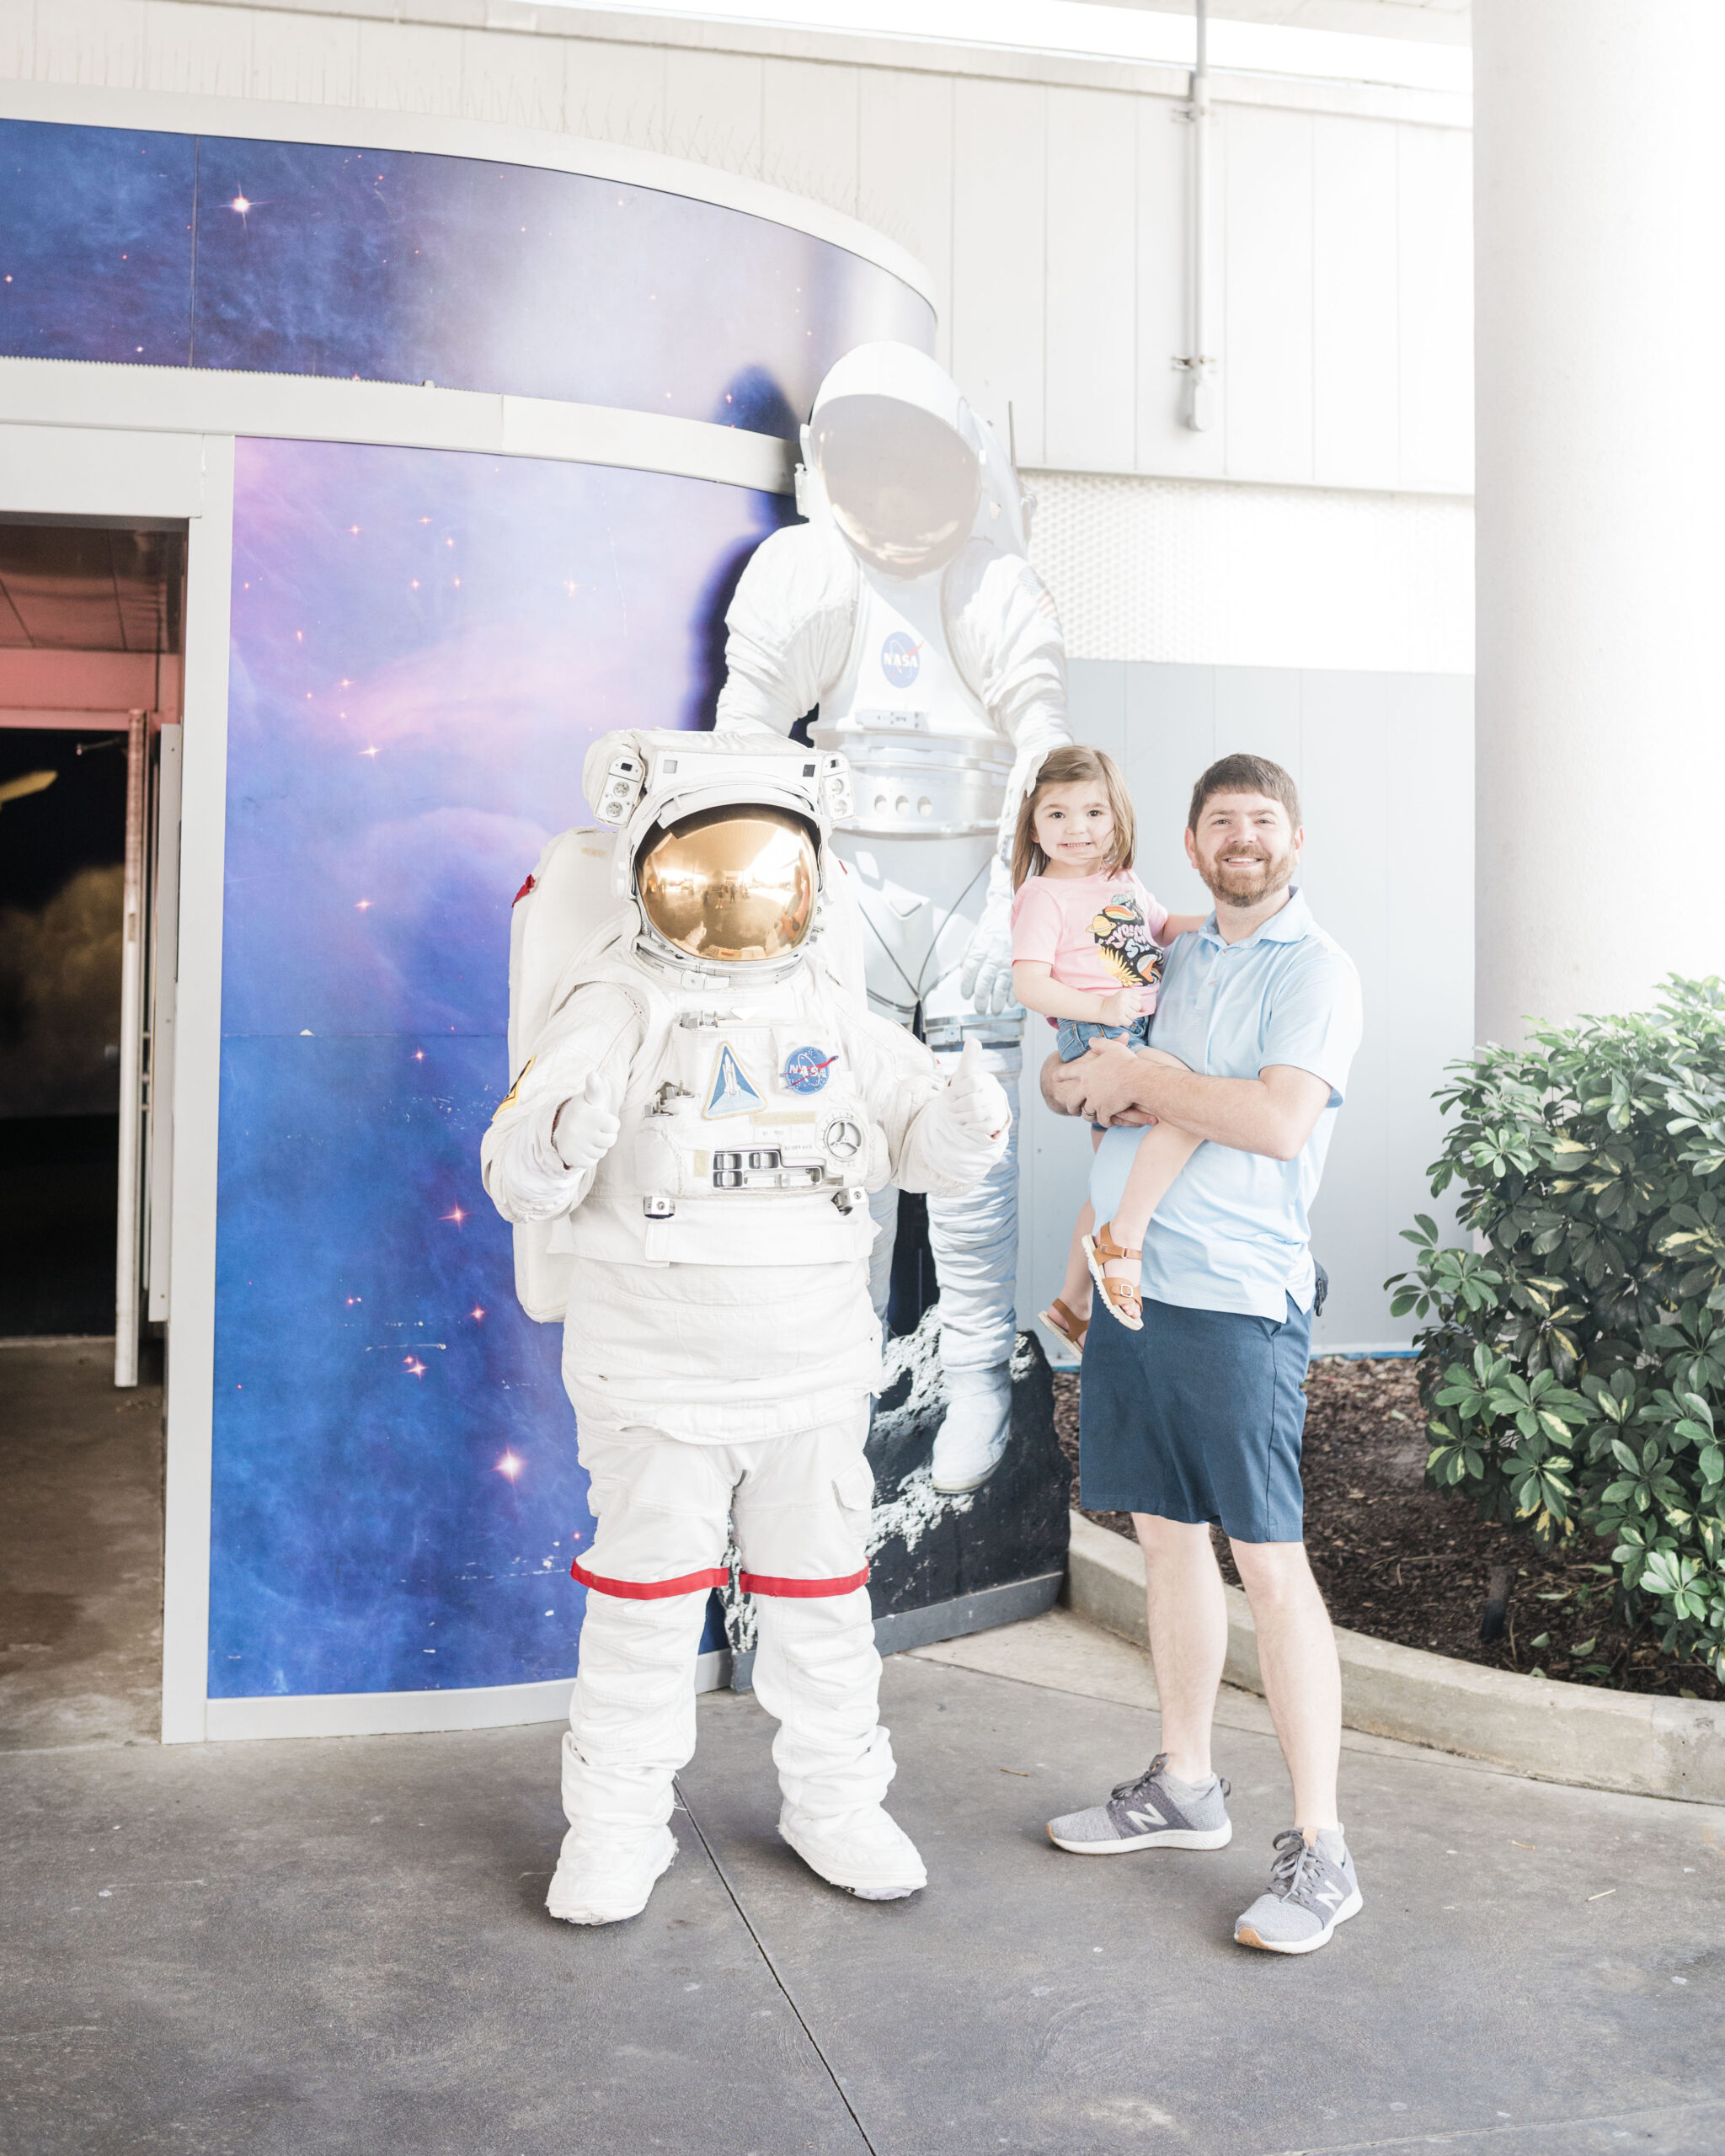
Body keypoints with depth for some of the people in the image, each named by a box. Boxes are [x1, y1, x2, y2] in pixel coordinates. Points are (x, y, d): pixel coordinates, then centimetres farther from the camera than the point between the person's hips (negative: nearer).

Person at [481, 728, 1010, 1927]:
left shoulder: (840, 1024, 3)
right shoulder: (616, 1016, -9)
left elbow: (923, 1137, 6)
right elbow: (518, 1176, -13)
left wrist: (964, 1124, -17)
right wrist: (548, 1154, -37)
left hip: (815, 1371, 4)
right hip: (656, 1377, -3)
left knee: (822, 1594, 16)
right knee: (646, 1601, 9)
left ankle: (837, 1801, 35)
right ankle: (619, 1821, 28)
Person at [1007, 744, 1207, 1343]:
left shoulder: (1124, 882, 15)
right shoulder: (1043, 897, -8)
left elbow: (1164, 927, 32)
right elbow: (1028, 985, -17)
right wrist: (1102, 1007, -29)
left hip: (1142, 1031, 8)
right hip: (1095, 1037, -8)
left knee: (1114, 1179, 15)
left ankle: (1072, 1303, 30)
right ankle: (1120, 1242, -21)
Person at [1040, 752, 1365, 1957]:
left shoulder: (1313, 970, -5)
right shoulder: (1174, 960, 17)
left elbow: (1280, 1118, -20)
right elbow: (1065, 1073, 20)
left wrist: (1133, 1076, -12)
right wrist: (1097, 1087, -4)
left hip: (1236, 1302, -7)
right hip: (1130, 1283, 7)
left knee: (1269, 1563, -4)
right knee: (1168, 1538, 15)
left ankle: (1320, 1849, 6)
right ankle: (1184, 1787, 30)